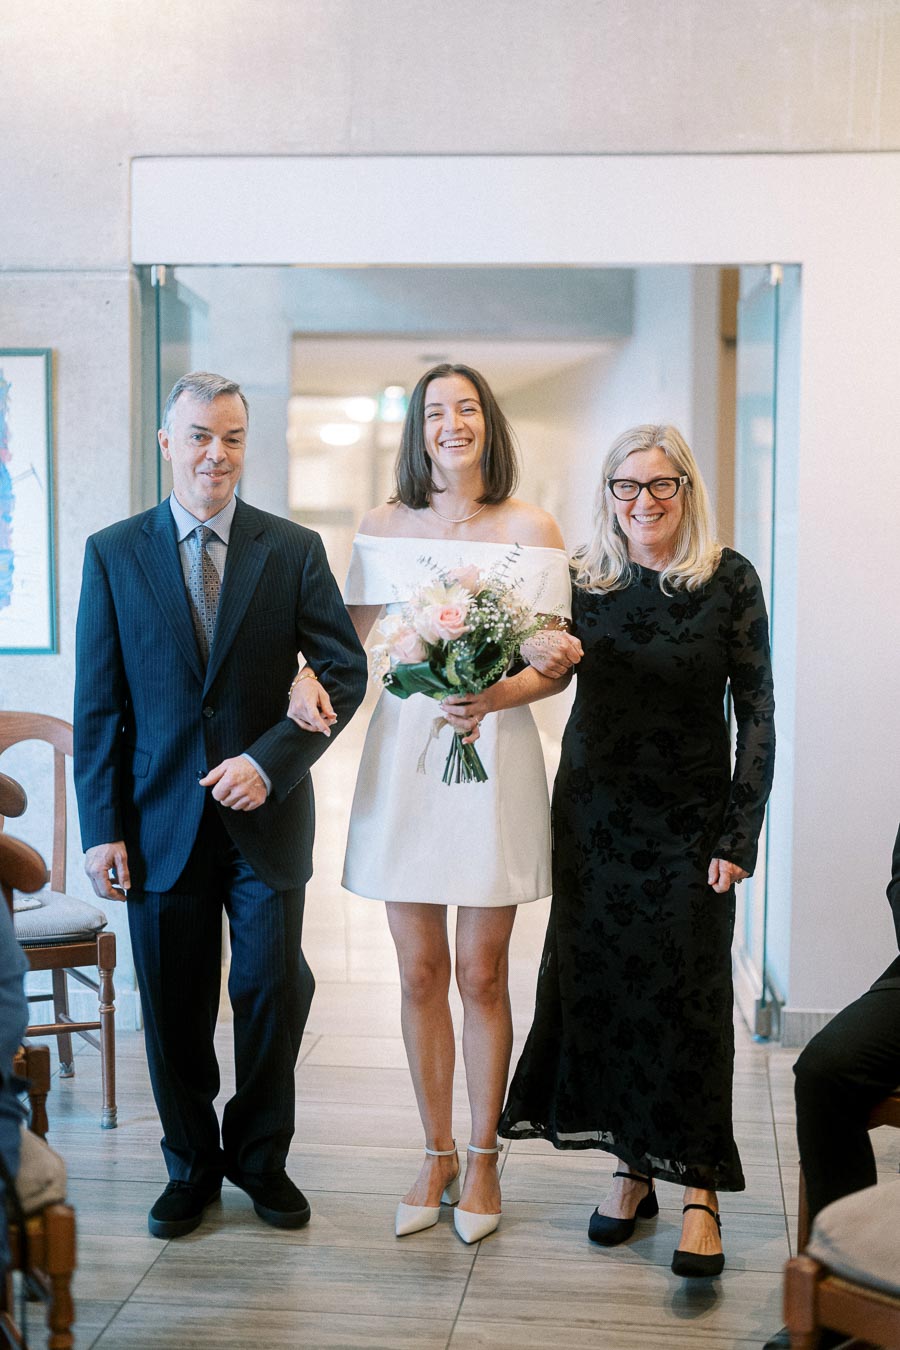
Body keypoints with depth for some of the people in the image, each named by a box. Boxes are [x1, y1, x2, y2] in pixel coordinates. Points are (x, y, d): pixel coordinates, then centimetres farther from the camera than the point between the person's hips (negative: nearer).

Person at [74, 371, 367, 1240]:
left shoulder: (293, 550, 2)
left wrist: (271, 760, -14)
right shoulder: (113, 553, 3)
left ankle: (259, 1157, 28)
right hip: (161, 819, 0)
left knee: (274, 993, 5)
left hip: (265, 814, 0)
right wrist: (102, 828, -4)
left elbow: (344, 670, -2)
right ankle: (191, 1166, 28)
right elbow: (99, 704, 1)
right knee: (174, 1009, 9)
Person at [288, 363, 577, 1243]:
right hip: (402, 755, 2)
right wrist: (307, 681, -11)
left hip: (494, 757, -2)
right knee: (420, 974, 9)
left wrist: (495, 697, -21)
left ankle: (482, 1160, 21)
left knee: (481, 975, 4)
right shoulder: (383, 528, 7)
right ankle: (436, 1155, 24)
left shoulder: (532, 531, 0)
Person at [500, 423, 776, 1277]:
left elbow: (754, 711, -4)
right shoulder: (584, 581, 4)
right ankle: (631, 1169, 22)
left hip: (689, 822, -3)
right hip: (593, 814, 3)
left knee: (687, 993, -3)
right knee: (598, 983, 7)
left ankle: (698, 1191, 5)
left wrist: (740, 835, -9)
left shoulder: (730, 581, -3)